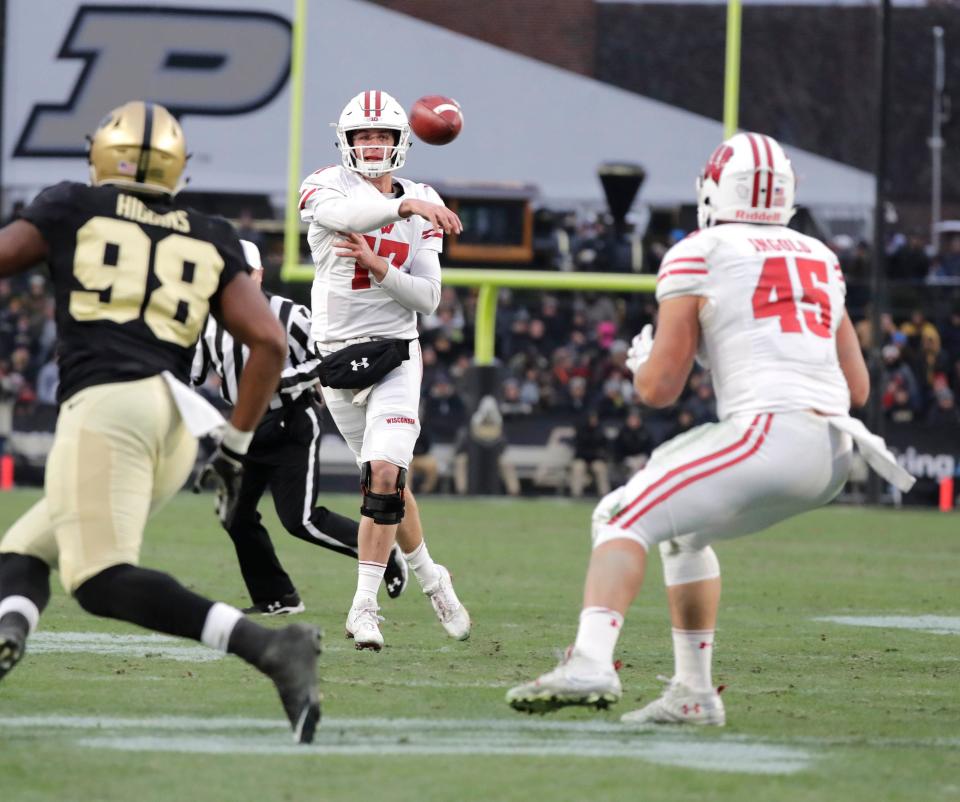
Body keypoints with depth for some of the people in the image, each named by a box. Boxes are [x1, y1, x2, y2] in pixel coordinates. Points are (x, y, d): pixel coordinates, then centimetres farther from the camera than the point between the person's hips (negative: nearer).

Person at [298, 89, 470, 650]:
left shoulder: (421, 207, 3)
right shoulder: (328, 190, -4)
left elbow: (428, 299, -1)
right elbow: (348, 213, -30)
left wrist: (377, 266, -17)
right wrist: (407, 206, -47)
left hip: (395, 355, -1)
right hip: (337, 357, 1)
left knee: (384, 475, -18)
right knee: (388, 482, 11)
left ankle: (365, 606, -14)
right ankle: (431, 578, 33)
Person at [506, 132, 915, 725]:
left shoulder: (700, 256, 4)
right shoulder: (820, 260, 22)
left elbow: (660, 388, 2)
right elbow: (857, 388, 22)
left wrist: (642, 359, 24)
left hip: (772, 436, -7)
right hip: (835, 455, 7)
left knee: (625, 519, -5)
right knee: (681, 529, 26)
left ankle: (591, 662, -28)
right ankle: (694, 693, 24)